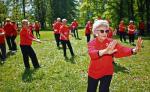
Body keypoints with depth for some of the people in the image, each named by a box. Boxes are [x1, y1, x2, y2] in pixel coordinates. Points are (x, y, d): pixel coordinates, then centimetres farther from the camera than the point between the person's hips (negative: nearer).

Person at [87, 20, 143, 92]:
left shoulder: (111, 42, -11)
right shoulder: (92, 43, -14)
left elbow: (121, 50, -28)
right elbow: (92, 53, -36)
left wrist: (134, 50, -49)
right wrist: (105, 51, -58)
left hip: (107, 73, 0)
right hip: (93, 73, 1)